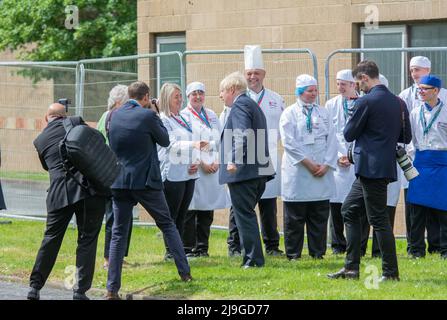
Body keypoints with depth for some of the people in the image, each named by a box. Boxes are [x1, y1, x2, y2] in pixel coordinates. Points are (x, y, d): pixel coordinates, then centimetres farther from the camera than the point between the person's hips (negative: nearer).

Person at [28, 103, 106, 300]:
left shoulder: (40, 140, 14)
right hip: (90, 188, -2)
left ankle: (35, 287, 15)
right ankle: (80, 291, 1)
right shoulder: (76, 123, 6)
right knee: (87, 240, 4)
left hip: (59, 192, 2)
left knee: (51, 239, 14)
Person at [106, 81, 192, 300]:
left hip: (119, 182, 3)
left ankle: (112, 288, -3)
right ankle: (184, 272, 18)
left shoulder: (115, 116, 3)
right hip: (146, 181, -3)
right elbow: (165, 141, 1)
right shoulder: (147, 116, -11)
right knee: (167, 224, 16)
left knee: (118, 234, 5)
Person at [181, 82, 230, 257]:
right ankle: (188, 248, -2)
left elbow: (220, 140, 14)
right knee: (190, 211, -6)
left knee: (207, 212, 8)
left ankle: (202, 247, 14)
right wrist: (201, 164, -13)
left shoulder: (211, 115, 16)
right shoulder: (183, 116, -2)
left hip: (212, 169, 6)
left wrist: (217, 162, -1)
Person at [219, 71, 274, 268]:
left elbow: (243, 135, -23)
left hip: (243, 171, -10)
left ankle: (253, 259, -7)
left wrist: (233, 160, -29)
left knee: (244, 215, -6)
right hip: (258, 171, 10)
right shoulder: (252, 105, 22)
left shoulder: (239, 105, -9)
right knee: (247, 214, 16)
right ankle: (253, 257, 17)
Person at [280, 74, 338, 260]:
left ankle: (318, 252, 11)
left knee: (319, 217, 5)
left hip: (322, 173, 4)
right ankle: (293, 254, 5)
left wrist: (326, 165, -5)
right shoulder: (290, 114, 2)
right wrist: (308, 163, -13)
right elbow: (289, 142, -8)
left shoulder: (323, 113, 14)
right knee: (295, 217, -1)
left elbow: (332, 141, 9)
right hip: (297, 173, -4)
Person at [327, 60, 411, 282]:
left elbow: (349, 135, -8)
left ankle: (391, 272, -1)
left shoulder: (365, 102, -14)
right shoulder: (398, 102, 9)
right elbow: (406, 137, 13)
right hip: (386, 167, 9)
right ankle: (351, 268, 17)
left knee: (379, 219, -4)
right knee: (349, 211, 17)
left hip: (371, 168, -9)